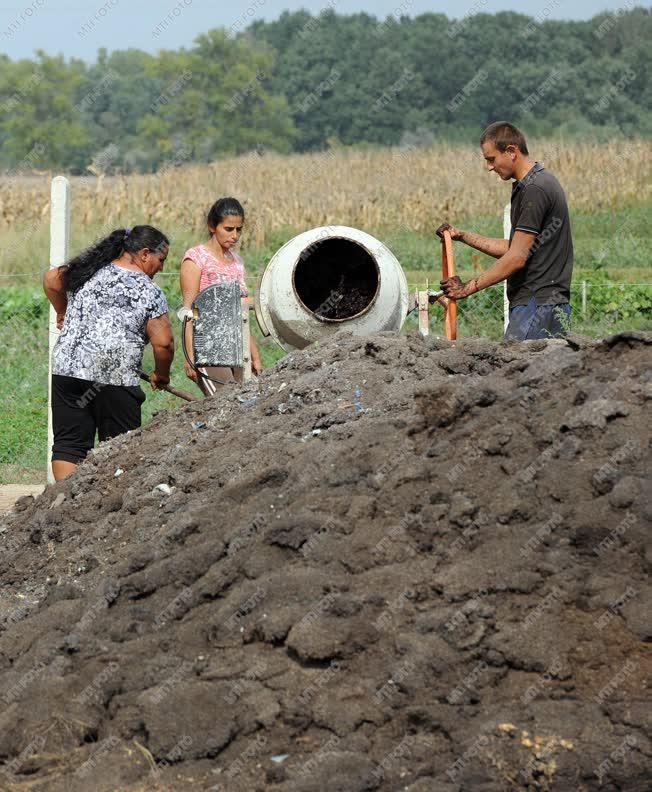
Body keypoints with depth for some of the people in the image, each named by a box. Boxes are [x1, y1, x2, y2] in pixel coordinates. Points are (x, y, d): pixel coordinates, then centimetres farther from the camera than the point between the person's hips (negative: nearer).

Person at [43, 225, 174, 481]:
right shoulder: (149, 292, -3)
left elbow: (51, 279, 28)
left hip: (66, 368, 4)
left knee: (68, 444, 4)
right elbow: (163, 343, -6)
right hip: (115, 377, -4)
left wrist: (62, 312, 42)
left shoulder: (88, 270, 13)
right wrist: (161, 375, 12)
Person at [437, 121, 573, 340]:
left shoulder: (535, 190, -15)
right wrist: (463, 236, 19)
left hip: (537, 304, -10)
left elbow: (517, 257, -18)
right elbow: (512, 248, 22)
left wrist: (468, 288, -13)